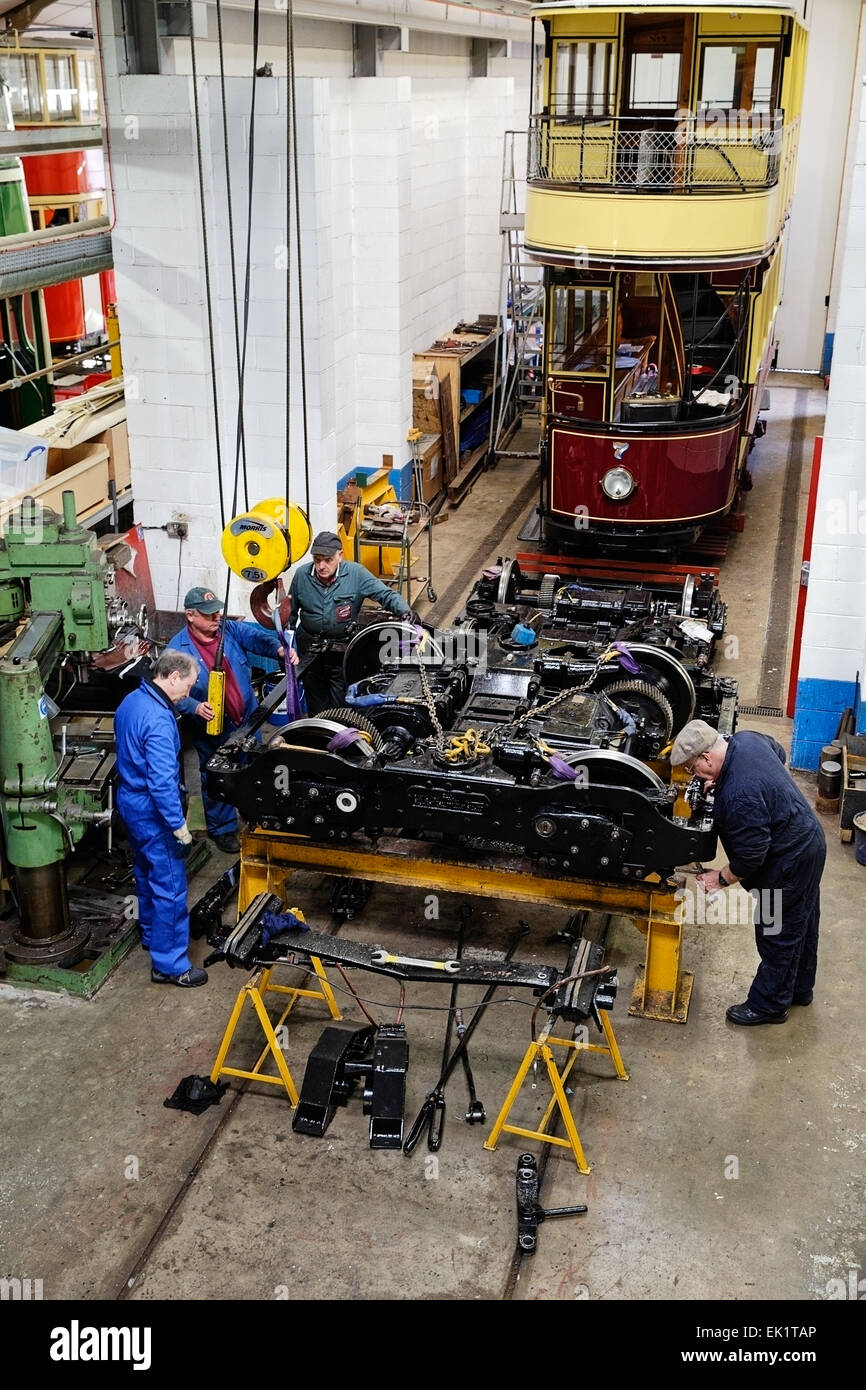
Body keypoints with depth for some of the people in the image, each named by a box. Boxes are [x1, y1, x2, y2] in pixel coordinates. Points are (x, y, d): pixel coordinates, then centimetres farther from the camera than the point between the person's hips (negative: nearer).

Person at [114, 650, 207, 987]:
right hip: (151, 811, -10)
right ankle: (169, 965, 6)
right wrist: (180, 828, -24)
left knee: (147, 872, 26)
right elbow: (163, 782, -30)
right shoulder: (158, 719, -27)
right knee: (170, 886, -2)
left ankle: (151, 933, 45)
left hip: (130, 801, 10)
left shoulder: (131, 701, 4)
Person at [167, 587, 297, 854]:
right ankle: (222, 829, 34)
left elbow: (257, 637, -18)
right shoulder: (177, 649, -16)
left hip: (247, 720, 4)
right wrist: (195, 707, -37)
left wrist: (279, 649, -39)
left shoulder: (231, 630, -5)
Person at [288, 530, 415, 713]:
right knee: (315, 704, 16)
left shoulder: (356, 573, -13)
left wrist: (404, 610, -33)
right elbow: (290, 613, 8)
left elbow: (386, 594, -13)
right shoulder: (301, 575, -5)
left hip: (343, 650, -2)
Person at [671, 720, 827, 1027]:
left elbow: (751, 855, -27)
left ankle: (768, 1005, 27)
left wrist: (722, 878, -9)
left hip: (790, 861, -10)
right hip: (810, 839, 10)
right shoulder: (747, 738, -10)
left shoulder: (738, 796, -36)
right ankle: (799, 988, 45)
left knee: (778, 935, 9)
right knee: (802, 925, 26)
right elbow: (779, 752, 14)